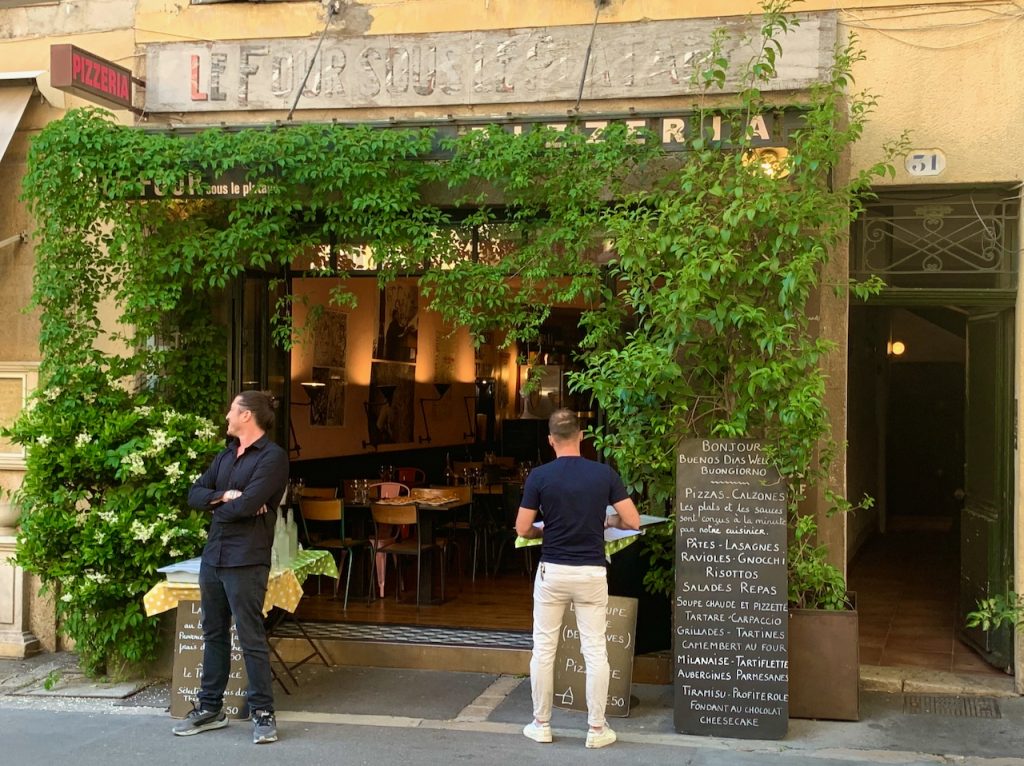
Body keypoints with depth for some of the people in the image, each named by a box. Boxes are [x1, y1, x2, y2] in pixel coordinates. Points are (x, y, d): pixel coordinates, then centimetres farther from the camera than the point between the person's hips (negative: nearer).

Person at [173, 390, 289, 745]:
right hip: (212, 556, 8)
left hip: (246, 561, -8)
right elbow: (195, 493, 10)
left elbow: (246, 505, -21)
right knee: (214, 634, 14)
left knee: (251, 638, -4)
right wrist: (225, 496, -9)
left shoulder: (273, 456, -11)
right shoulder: (226, 455, 16)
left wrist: (217, 506, -1)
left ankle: (263, 713, 4)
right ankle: (210, 708, 23)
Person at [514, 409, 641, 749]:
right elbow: (633, 521, -5)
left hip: (552, 571, 0)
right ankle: (597, 729, 12)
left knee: (543, 650, 10)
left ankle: (541, 725, 17)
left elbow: (523, 528, -4)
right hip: (591, 573, 1)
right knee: (595, 651, 7)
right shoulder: (604, 473, -5)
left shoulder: (539, 476, -7)